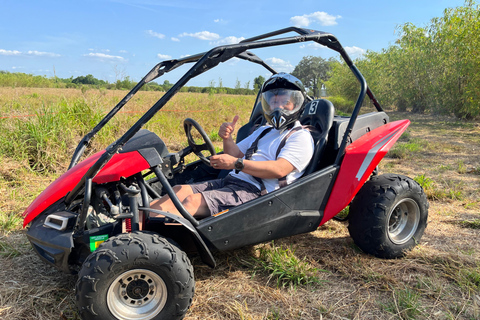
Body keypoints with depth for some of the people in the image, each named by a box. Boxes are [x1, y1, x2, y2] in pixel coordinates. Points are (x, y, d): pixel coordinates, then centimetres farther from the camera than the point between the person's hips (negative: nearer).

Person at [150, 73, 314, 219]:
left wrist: (237, 163, -20)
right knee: (180, 190, -10)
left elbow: (280, 169, -15)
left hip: (255, 191, -8)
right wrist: (227, 138, 2)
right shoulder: (263, 131, 27)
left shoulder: (301, 137, 2)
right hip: (230, 181, 8)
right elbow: (236, 153, 24)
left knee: (194, 201, -25)